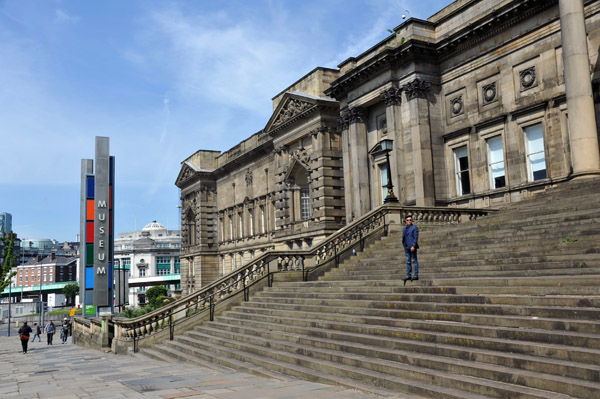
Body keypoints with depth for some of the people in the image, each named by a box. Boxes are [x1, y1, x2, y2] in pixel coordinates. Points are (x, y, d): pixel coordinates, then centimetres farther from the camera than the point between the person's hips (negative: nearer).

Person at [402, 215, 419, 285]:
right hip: (406, 247, 7)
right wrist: (404, 245, 13)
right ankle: (408, 276, 9)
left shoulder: (415, 228, -5)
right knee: (408, 261, 7)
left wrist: (413, 246, -21)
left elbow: (416, 238, -12)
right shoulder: (404, 228, 16)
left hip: (412, 247, -7)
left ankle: (416, 276, -1)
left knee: (414, 261, -3)